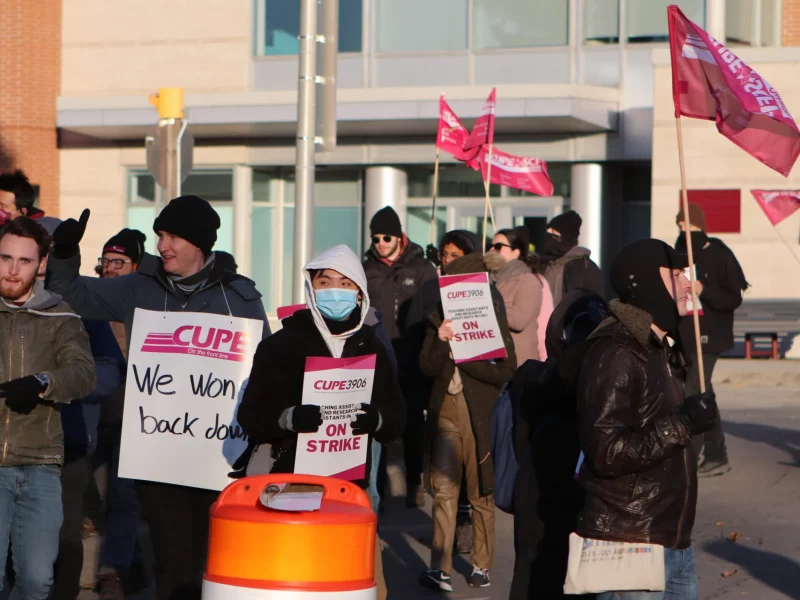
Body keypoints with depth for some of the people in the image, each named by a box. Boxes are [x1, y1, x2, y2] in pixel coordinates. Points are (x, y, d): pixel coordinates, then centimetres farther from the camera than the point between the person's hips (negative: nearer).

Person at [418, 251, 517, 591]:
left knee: (481, 494, 7)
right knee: (443, 490, -2)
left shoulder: (493, 320, -4)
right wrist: (441, 342, -16)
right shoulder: (440, 317, 5)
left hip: (480, 414, -2)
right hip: (446, 410, 3)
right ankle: (440, 569, -3)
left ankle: (482, 566, 18)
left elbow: (507, 371, -11)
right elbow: (427, 368, 2)